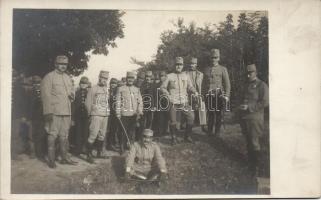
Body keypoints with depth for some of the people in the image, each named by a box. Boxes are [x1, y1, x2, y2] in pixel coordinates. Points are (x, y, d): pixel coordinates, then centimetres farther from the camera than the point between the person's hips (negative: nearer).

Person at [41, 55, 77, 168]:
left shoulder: (68, 78, 18)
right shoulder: (49, 77, -4)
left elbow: (71, 92, 25)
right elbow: (45, 95, -10)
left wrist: (72, 96, -1)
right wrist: (48, 112, -18)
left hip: (67, 112, 7)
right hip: (54, 112, -6)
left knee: (64, 136, 11)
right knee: (52, 135, -2)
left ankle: (64, 157, 19)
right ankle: (51, 159, 6)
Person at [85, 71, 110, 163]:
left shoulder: (107, 89, 14)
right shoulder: (93, 89, -5)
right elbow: (88, 103, -3)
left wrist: (107, 112, 14)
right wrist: (90, 114, 1)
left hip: (105, 115, 6)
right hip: (96, 115, -6)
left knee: (102, 135, 11)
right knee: (93, 135, -10)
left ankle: (100, 153, 23)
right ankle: (89, 155, -4)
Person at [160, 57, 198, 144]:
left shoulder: (186, 76, 10)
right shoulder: (169, 76, 2)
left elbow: (190, 87, 14)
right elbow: (162, 87, 5)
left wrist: (194, 91, -7)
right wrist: (168, 94, -10)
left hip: (184, 103, 3)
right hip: (173, 103, -3)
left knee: (191, 117, -5)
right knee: (173, 121, -3)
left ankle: (187, 136, 14)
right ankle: (174, 138, 18)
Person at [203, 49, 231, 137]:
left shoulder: (223, 69, 4)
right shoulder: (206, 69, 13)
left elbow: (227, 83, -2)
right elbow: (204, 83, 15)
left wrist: (227, 96, -11)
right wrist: (203, 95, 8)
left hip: (218, 95, -2)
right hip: (208, 96, 2)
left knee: (218, 115, 2)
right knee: (210, 114, 5)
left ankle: (217, 133, 11)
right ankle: (209, 133, 15)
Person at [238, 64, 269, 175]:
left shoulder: (262, 85, -6)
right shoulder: (247, 85, 16)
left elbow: (265, 102, -14)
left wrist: (249, 107, -18)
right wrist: (242, 106, 8)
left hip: (255, 118, -7)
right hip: (245, 118, 7)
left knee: (254, 143, -3)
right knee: (248, 142, 14)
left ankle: (256, 167, 9)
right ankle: (250, 163, 27)